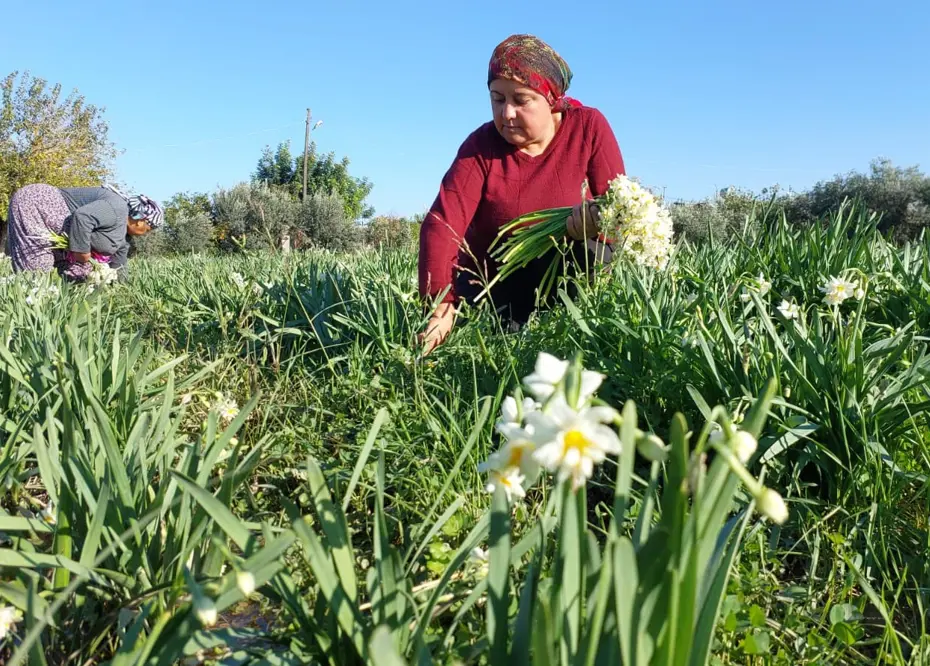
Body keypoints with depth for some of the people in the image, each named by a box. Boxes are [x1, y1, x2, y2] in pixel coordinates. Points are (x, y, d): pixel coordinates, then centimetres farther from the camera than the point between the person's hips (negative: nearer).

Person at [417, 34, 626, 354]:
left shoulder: (589, 127, -10)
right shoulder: (481, 146, -12)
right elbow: (442, 226, -25)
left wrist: (595, 218, -38)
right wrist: (440, 305, -40)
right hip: (493, 283, 2)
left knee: (586, 249, -31)